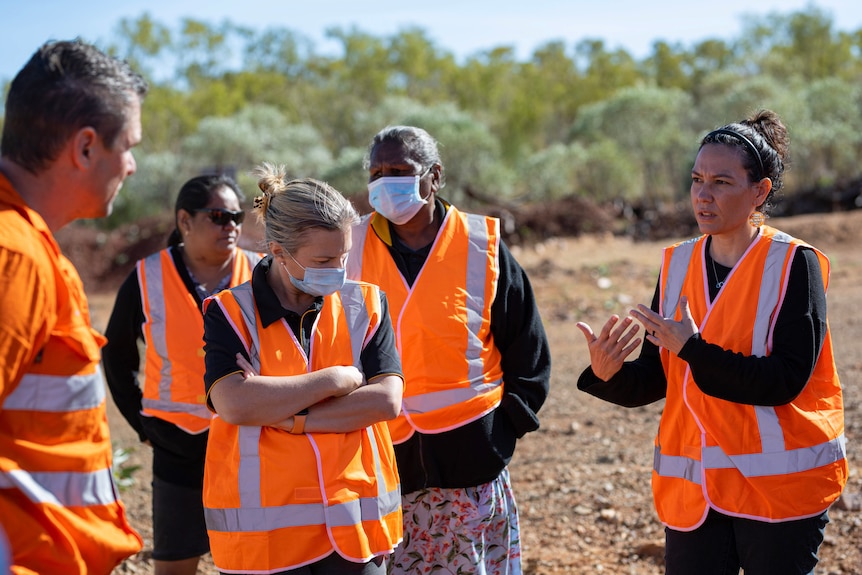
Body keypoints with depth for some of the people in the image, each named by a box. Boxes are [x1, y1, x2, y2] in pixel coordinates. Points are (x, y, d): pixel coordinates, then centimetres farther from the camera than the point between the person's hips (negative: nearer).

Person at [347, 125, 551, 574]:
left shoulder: (481, 245, -1)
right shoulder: (353, 249, 3)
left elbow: (527, 347, 6)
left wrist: (508, 424, 0)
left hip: (469, 450, -1)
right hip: (382, 453, 1)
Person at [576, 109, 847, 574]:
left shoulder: (793, 264, -9)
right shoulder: (678, 264, 5)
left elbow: (786, 380, -18)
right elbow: (656, 378, 5)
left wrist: (693, 349, -24)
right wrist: (608, 374, -15)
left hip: (780, 484, -4)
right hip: (692, 485, 4)